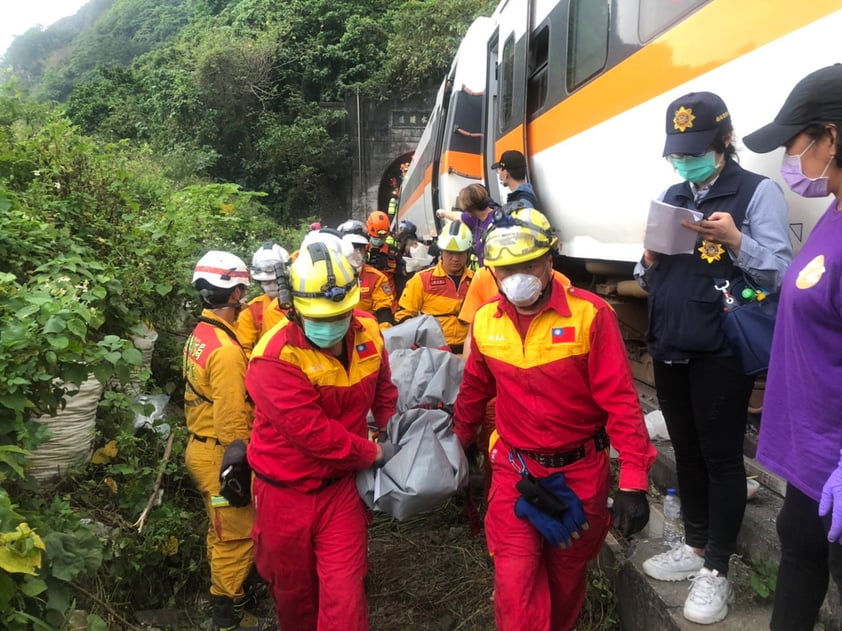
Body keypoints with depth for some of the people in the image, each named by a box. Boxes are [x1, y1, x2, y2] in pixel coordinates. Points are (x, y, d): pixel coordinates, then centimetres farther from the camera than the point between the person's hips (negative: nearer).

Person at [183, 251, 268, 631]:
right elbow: (231, 421, -25)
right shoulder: (226, 350, -25)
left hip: (200, 446, 10)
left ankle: (224, 589, 43)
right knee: (236, 538, 6)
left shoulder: (199, 336, 5)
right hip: (220, 454, -10)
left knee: (221, 531, 25)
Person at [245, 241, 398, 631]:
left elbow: (383, 392, 10)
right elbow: (311, 430, -28)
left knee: (344, 589, 4)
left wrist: (399, 439, 10)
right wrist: (375, 453, -17)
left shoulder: (367, 333, -9)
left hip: (341, 484, 3)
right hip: (286, 492, -2)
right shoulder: (276, 356, -27)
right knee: (293, 588, 21)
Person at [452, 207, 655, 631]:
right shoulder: (486, 320, -4)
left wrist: (634, 481, -19)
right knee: (515, 582, -2)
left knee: (567, 574, 18)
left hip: (579, 470, -1)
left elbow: (620, 400, -17)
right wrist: (459, 443, 21)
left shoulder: (590, 314, -17)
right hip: (513, 470, 2)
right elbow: (475, 390, 12)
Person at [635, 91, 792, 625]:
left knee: (721, 457, 2)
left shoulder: (758, 192, -4)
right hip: (669, 350, 7)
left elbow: (781, 274, -11)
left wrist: (736, 241, -26)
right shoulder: (672, 198, 14)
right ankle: (695, 546, 32)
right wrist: (650, 259, -6)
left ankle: (717, 570, 15)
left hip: (721, 355, -6)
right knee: (686, 451, 16)